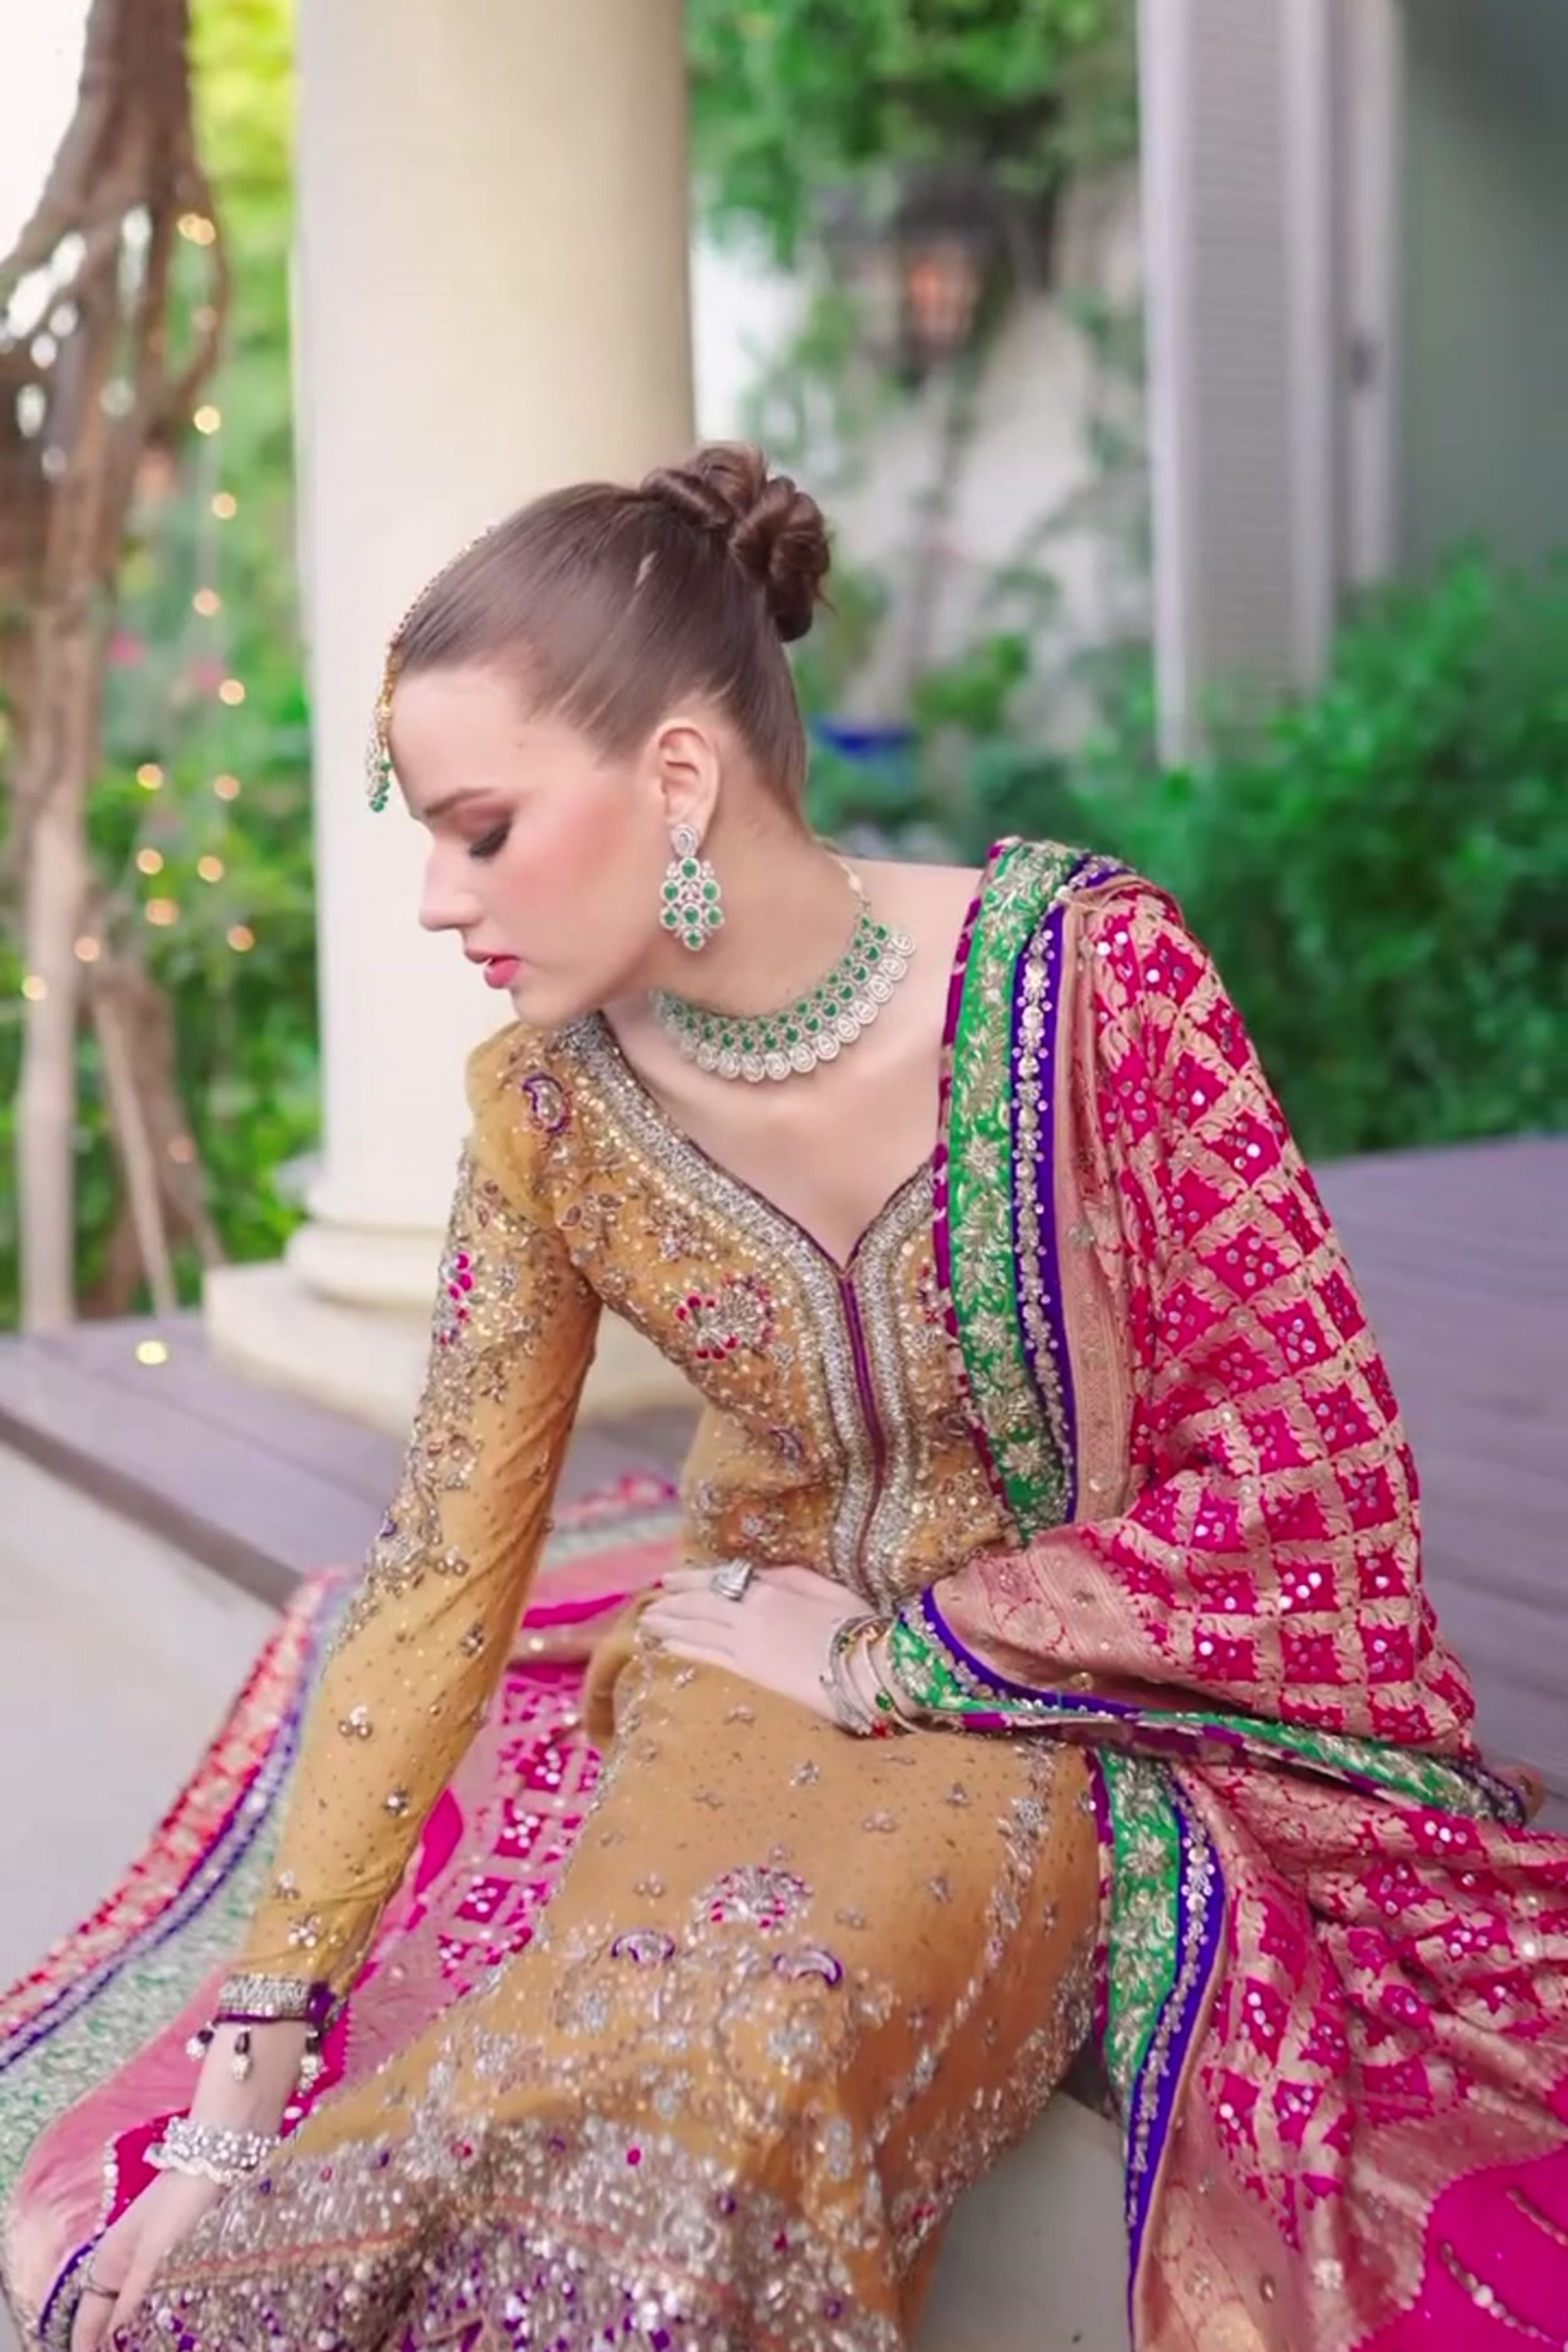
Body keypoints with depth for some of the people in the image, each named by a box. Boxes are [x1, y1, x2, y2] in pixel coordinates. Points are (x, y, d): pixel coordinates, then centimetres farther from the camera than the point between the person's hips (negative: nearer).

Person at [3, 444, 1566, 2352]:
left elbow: (1315, 1468, -15)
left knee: (726, 2074, -31)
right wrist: (245, 2085, -7)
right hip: (761, 1677, 4)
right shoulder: (546, 1103, -8)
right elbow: (438, 1572, -5)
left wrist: (884, 1656, -12)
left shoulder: (1088, 978, -21)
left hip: (1100, 1696, -3)